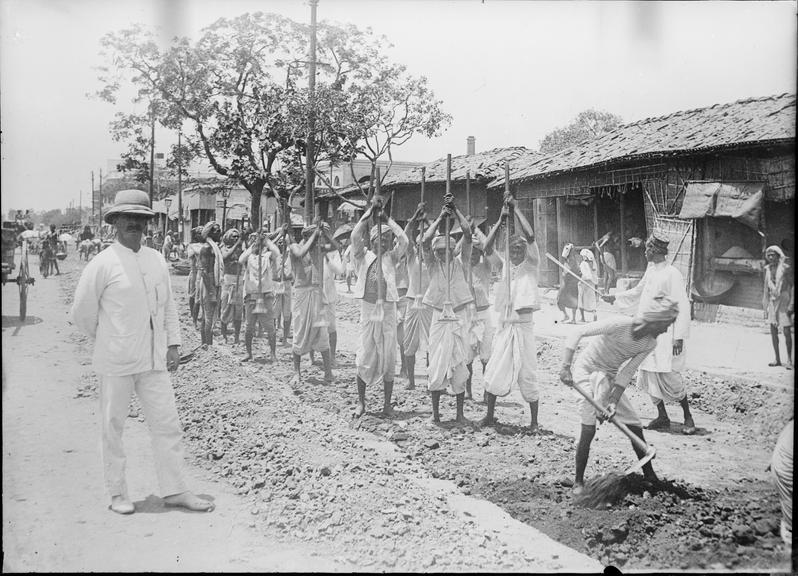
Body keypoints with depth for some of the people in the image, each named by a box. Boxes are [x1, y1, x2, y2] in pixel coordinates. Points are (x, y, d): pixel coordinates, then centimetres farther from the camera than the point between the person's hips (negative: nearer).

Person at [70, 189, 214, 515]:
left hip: (154, 360, 5)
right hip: (116, 363, -4)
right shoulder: (102, 264, -8)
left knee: (167, 424, 4)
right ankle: (117, 493, 20)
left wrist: (173, 344, 8)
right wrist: (110, 341, 9)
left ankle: (174, 491, 13)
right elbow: (82, 313, -1)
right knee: (113, 427, 7)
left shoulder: (157, 260, 8)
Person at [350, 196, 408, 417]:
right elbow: (355, 236, -12)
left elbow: (404, 240, -8)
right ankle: (361, 401, 15)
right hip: (368, 309, -1)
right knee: (364, 357, 2)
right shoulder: (363, 256, 4)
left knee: (388, 357, 4)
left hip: (388, 310, 1)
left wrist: (386, 218, -4)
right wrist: (369, 212, -11)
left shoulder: (391, 258, 7)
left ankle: (387, 403, 13)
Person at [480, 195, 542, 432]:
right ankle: (490, 415, 22)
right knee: (493, 372, 6)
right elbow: (488, 244, 1)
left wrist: (516, 208, -11)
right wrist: (501, 219, -6)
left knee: (527, 377, -1)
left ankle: (534, 422, 11)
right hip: (504, 326, 4)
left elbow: (530, 236, -15)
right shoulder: (506, 264, 11)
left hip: (523, 326, -4)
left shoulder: (531, 266, -1)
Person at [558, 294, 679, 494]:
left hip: (609, 377, 6)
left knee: (635, 426, 4)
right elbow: (577, 334, -29)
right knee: (588, 429, -14)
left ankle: (650, 476, 20)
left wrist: (614, 401, -19)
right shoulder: (619, 325, -29)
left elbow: (627, 373, -9)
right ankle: (578, 481, 1)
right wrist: (566, 367, -33)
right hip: (586, 370, -6)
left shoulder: (650, 344, -9)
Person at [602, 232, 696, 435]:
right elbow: (637, 292, 28)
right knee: (648, 375, 8)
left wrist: (679, 337, -19)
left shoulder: (672, 274, -14)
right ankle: (662, 417, 20)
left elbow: (682, 307, -16)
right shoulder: (650, 270, 11)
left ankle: (688, 416, 11)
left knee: (669, 376, -9)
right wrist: (615, 298, 24)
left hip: (665, 333, -8)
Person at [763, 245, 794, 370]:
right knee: (773, 331, 5)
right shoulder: (768, 269, 9)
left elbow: (793, 286, -7)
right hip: (772, 302, 6)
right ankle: (777, 359, 14)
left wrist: (791, 304, -13)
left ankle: (789, 360, 0)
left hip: (784, 300, -5)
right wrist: (765, 306, 12)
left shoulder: (786, 268, -8)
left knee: (787, 331, -6)